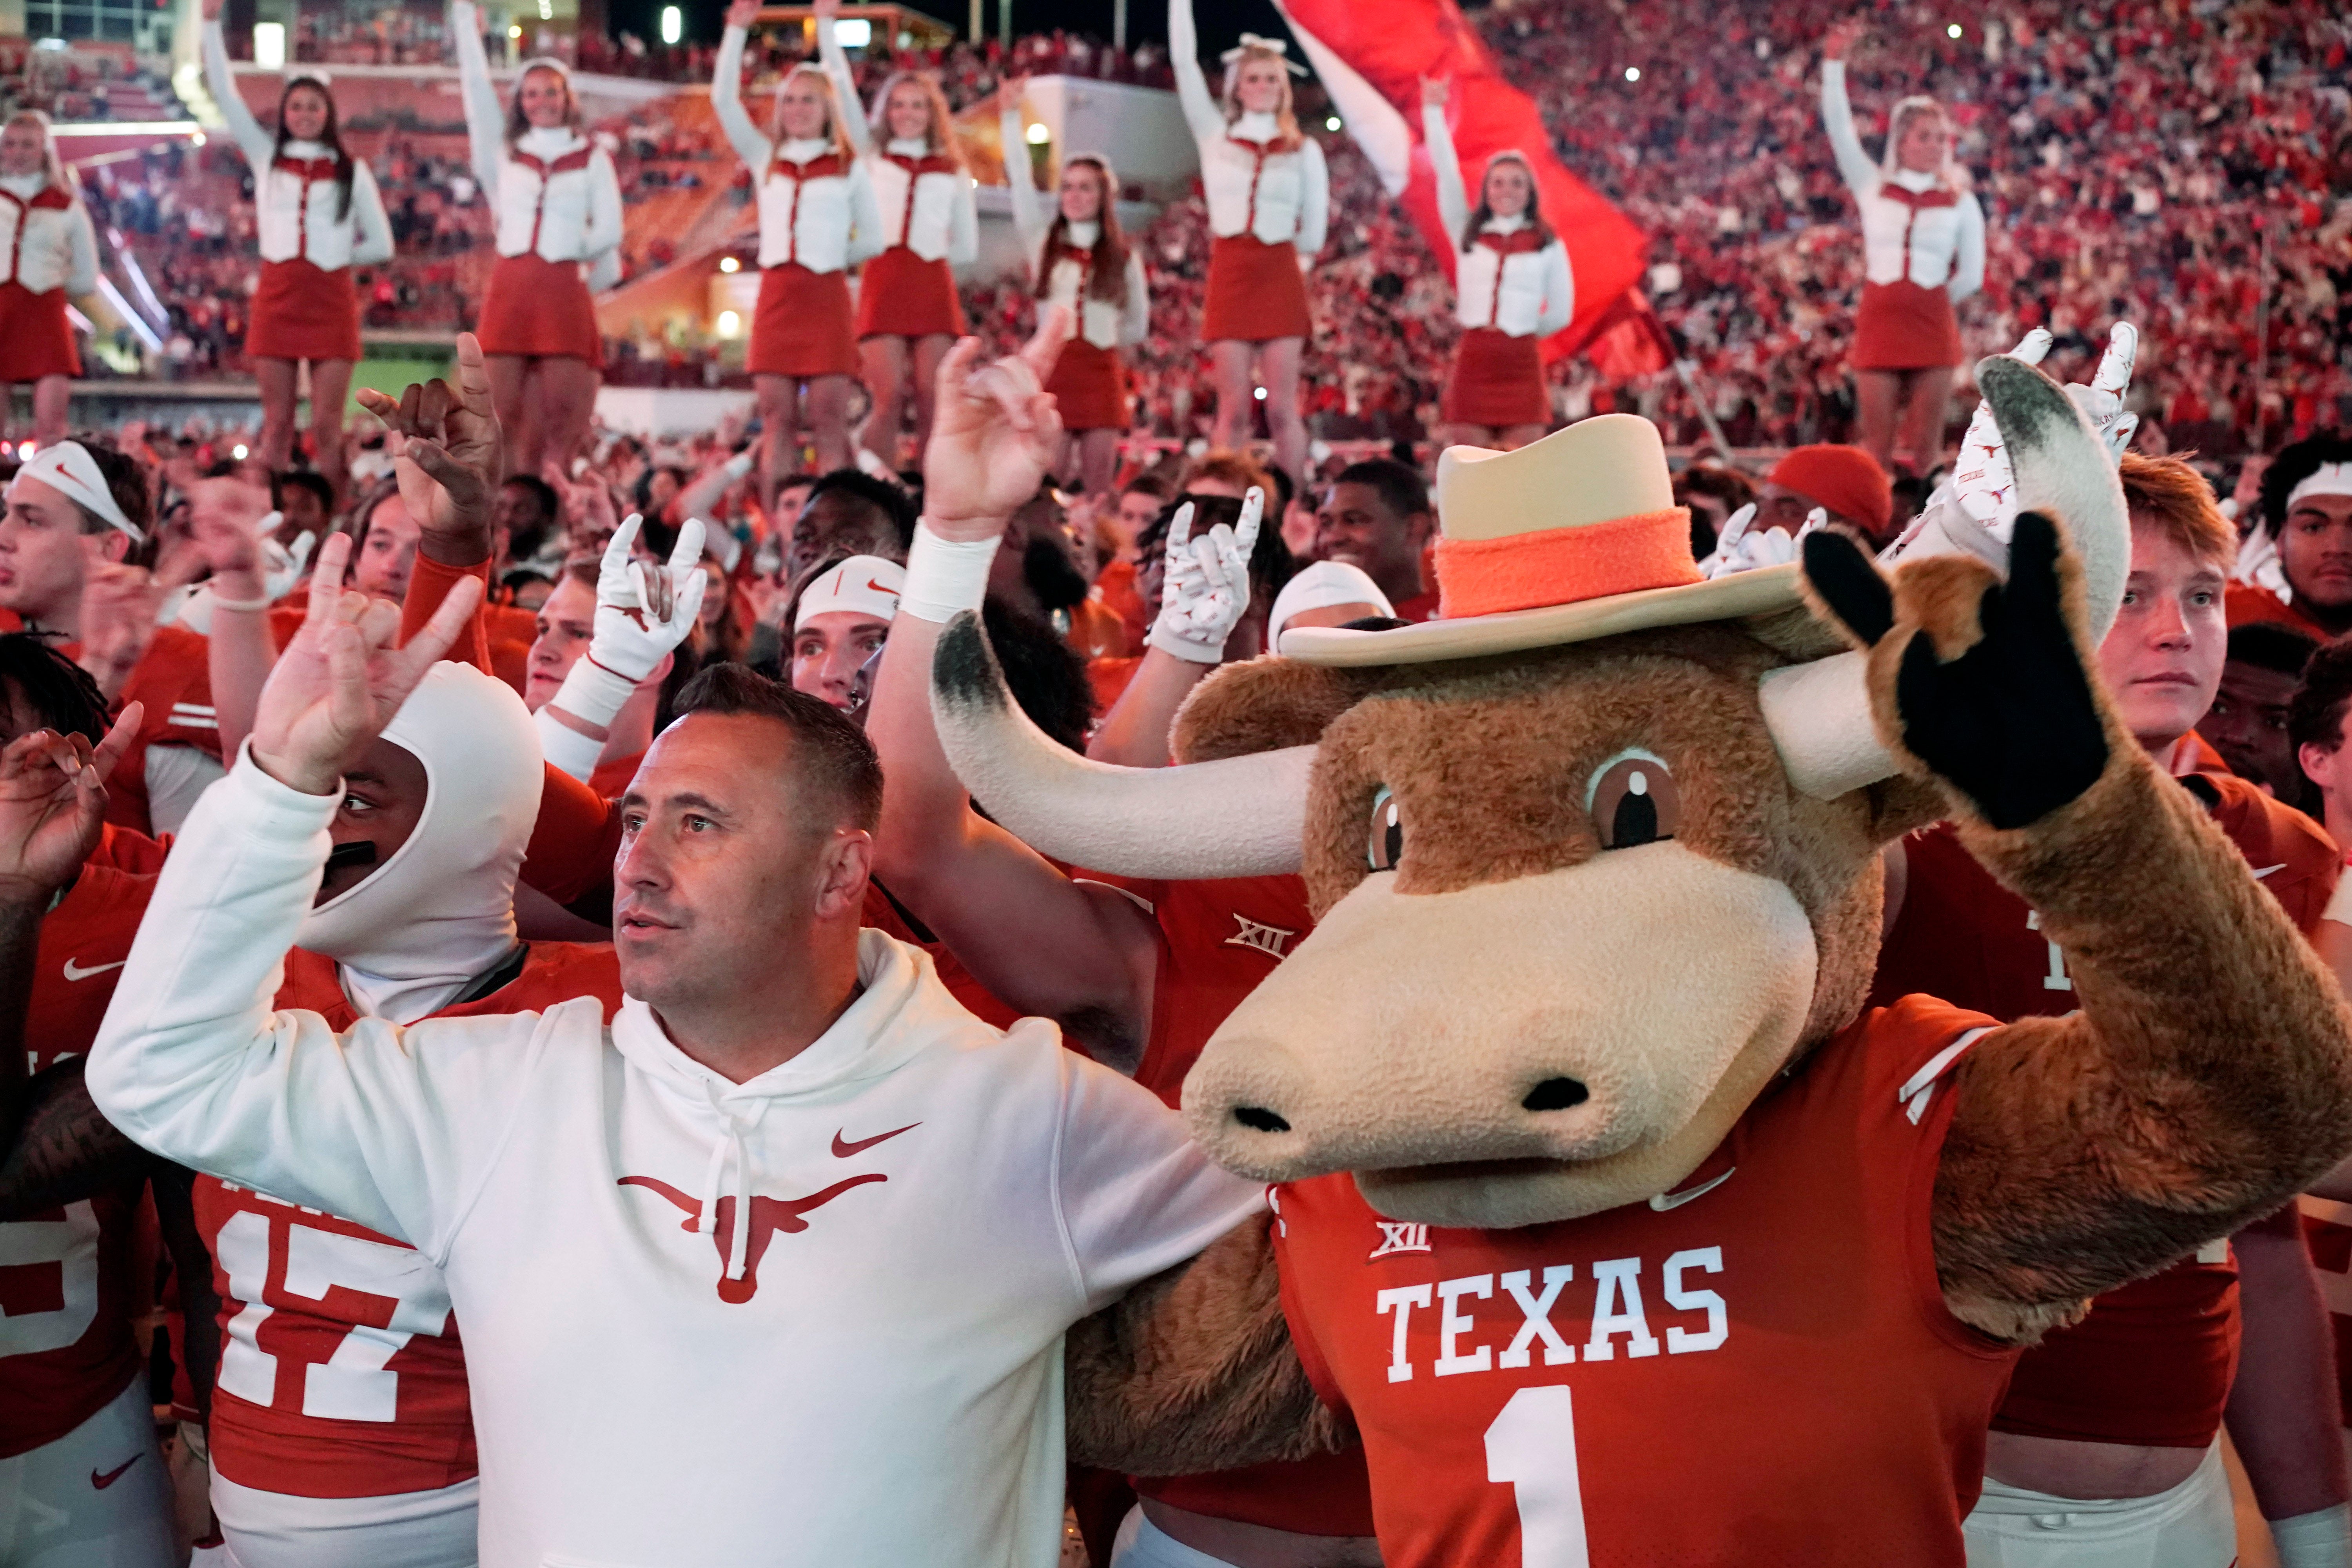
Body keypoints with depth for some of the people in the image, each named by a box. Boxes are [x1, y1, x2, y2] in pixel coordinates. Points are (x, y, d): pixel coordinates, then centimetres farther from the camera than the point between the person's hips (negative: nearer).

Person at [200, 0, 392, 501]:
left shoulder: (352, 171, 8)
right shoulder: (267, 156, 11)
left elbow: (381, 245, 9)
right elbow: (224, 94, 6)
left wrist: (334, 256, 2)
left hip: (331, 299, -1)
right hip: (277, 296, 1)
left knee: (327, 427, -3)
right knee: (277, 423, 1)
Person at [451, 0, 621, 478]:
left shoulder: (592, 159, 11)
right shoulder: (505, 152, 15)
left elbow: (610, 230, 4)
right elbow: (477, 89, 14)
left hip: (565, 291, -2)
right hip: (509, 290, 2)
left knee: (563, 421, -5)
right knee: (506, 421, -3)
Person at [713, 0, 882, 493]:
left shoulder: (849, 167, 8)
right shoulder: (765, 159, 13)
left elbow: (873, 240, 9)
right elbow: (724, 101, 5)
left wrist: (832, 259, 4)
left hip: (827, 297, -2)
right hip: (776, 297, 2)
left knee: (828, 420, -4)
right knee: (777, 420, 0)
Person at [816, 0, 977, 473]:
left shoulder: (952, 172, 16)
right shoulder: (872, 157, 15)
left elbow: (968, 248, 18)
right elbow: (842, 89, 9)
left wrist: (929, 259, 7)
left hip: (934, 288, 1)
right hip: (883, 286, -1)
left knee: (932, 405, -6)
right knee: (889, 401, -12)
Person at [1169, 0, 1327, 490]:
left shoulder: (1304, 150, 8)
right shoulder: (1215, 136, 9)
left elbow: (1315, 227, 10)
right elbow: (1184, 62, 5)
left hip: (1281, 280, 0)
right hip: (1230, 277, 0)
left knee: (1281, 407, -3)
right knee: (1233, 409, -2)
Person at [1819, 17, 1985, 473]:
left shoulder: (1960, 201, 8)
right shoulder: (1872, 187, 8)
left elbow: (1972, 276, 9)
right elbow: (1839, 128, 1)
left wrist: (1928, 303, 7)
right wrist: (1835, 63, -8)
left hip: (1934, 327, 0)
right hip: (1878, 322, 0)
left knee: (1925, 448, 0)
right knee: (1878, 449, 0)